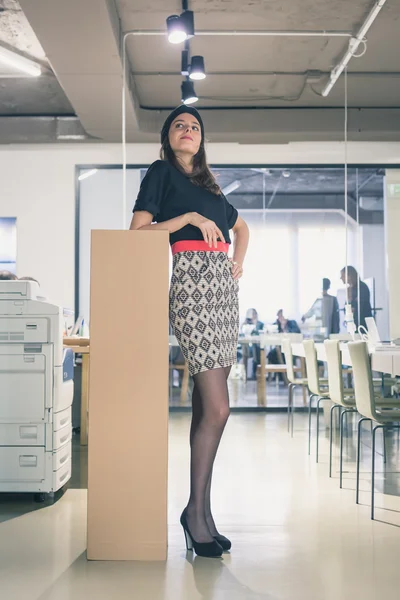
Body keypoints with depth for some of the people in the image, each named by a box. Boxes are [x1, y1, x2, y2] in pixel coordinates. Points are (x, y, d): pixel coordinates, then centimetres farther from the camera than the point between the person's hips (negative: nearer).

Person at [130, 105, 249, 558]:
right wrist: (190, 217, -12)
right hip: (191, 279, -7)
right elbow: (138, 230, -4)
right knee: (217, 407, -13)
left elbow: (241, 227, 36)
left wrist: (239, 261, 18)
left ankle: (202, 512, 11)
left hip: (222, 284, 7)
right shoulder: (161, 172, 6)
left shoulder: (207, 183, 24)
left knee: (204, 407, 6)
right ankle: (196, 510, 0)